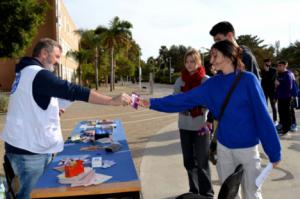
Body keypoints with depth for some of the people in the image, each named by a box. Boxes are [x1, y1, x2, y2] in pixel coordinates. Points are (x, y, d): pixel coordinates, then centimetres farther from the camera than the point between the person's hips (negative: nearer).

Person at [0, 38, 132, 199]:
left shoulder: (26, 72, 14)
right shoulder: (39, 74, -18)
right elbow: (73, 91, -28)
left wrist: (52, 110, 15)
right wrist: (113, 101, -29)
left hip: (29, 145, 10)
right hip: (29, 148, -10)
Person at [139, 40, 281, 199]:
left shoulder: (248, 80, -12)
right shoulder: (212, 84, 1)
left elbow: (262, 116, -12)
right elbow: (184, 99, 0)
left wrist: (274, 151, -11)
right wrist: (153, 103, -5)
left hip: (247, 148, -4)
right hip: (224, 147, 4)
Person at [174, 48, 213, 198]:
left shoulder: (206, 80, -6)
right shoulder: (180, 81, 4)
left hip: (201, 126, -4)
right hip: (184, 126, 4)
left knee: (202, 162, 0)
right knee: (188, 162, 14)